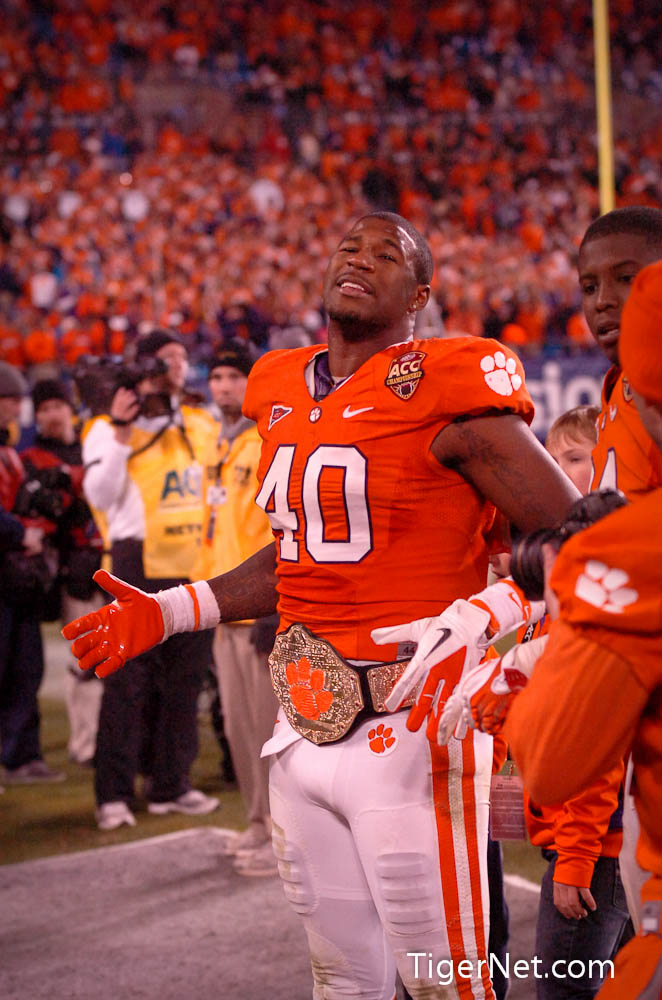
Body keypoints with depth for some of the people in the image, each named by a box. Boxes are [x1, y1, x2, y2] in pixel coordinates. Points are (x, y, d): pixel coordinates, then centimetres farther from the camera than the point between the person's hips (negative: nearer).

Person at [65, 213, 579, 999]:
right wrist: (167, 613, 18)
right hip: (305, 726, 7)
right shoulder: (284, 394, 11)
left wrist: (473, 624, -27)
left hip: (409, 727, -7)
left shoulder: (445, 393, -11)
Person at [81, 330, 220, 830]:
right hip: (139, 562, -5)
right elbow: (101, 495, -13)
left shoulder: (201, 425, 16)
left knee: (183, 678, 8)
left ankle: (171, 783, 16)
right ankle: (114, 793, -4)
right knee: (128, 679, -6)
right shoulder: (110, 428, 1)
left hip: (194, 564, 5)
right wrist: (121, 432, -16)